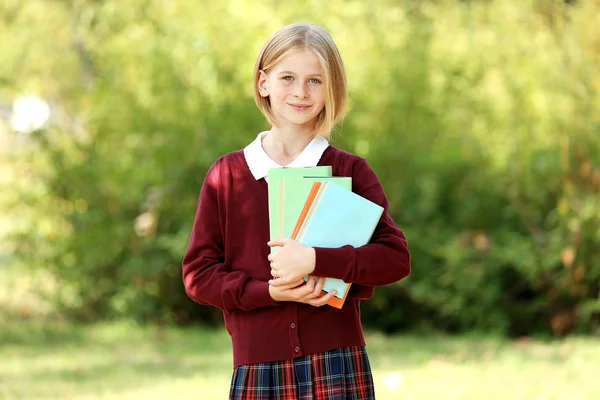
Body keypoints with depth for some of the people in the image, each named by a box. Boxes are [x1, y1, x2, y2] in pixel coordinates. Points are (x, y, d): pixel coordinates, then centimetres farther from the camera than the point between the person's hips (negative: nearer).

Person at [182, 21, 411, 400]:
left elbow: (396, 257, -4)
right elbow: (198, 273, 4)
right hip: (257, 366, 1)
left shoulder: (351, 171, 5)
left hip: (337, 366, -1)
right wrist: (269, 292, -12)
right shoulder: (227, 175, 7)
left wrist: (315, 260, -17)